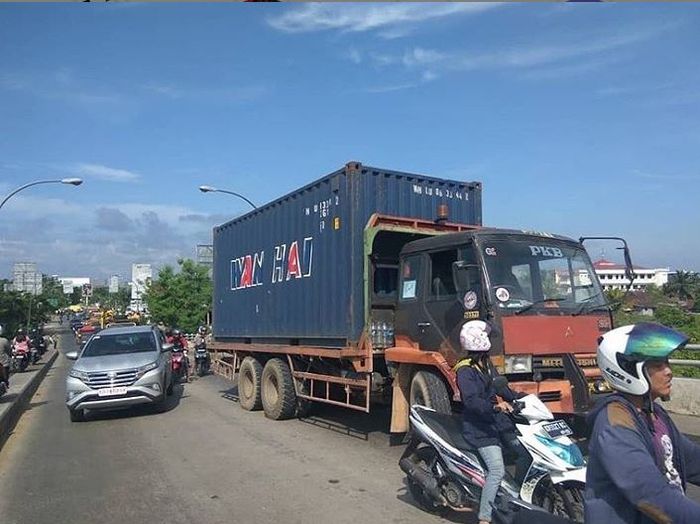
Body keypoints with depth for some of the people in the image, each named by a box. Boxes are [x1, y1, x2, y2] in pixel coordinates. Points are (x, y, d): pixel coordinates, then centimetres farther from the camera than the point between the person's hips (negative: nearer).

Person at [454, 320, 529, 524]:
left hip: (497, 420, 9)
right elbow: (471, 400, -28)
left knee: (526, 452, 5)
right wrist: (495, 406, -41)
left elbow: (499, 385, 20)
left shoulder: (486, 363, 12)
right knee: (497, 470, -19)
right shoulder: (465, 370, -17)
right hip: (479, 427, -9)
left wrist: (518, 397, 8)